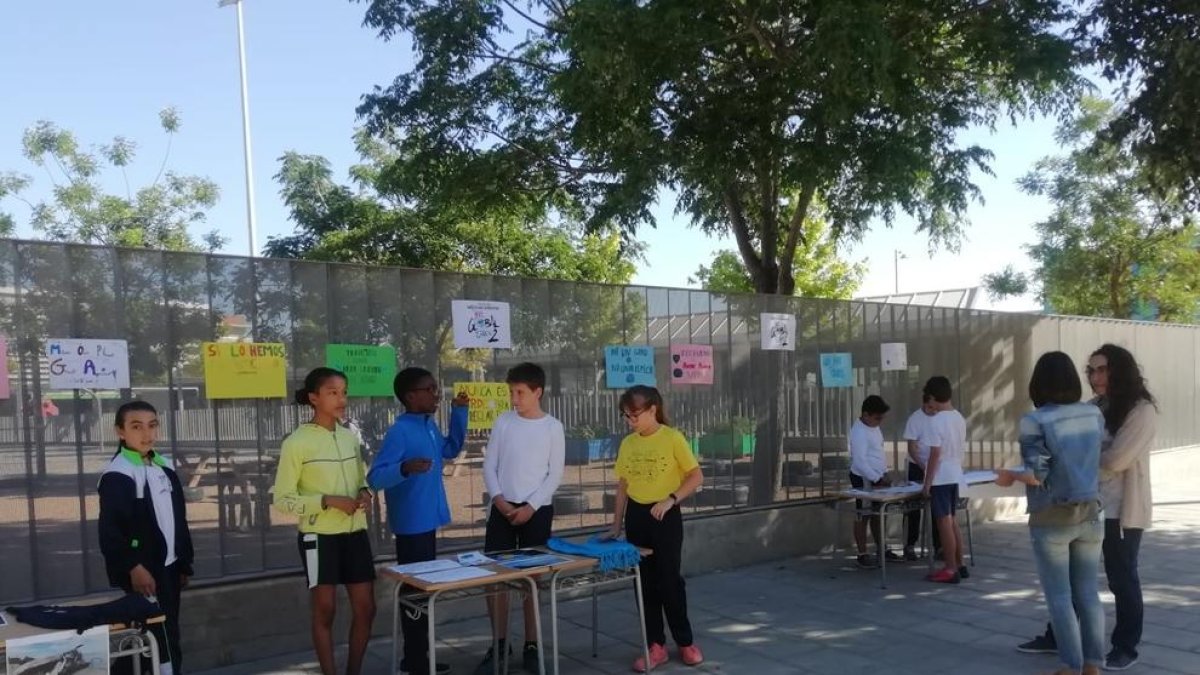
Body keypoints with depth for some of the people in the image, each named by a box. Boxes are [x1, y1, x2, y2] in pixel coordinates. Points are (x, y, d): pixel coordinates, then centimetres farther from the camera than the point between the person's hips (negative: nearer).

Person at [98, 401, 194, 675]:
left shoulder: (165, 467, 12)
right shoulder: (117, 475, -13)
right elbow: (109, 530, -19)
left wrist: (184, 563, 16)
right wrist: (133, 567, -24)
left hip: (168, 567, 8)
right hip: (140, 572, -8)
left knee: (168, 635, 14)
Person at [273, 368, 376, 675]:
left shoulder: (350, 437, 7)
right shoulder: (297, 442, -10)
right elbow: (282, 498, -10)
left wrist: (366, 494, -4)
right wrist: (328, 501, -20)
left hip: (355, 533, 6)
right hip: (319, 537, -5)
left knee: (366, 608, 8)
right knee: (325, 610, 4)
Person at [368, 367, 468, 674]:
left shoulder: (429, 426, 8)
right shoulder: (399, 431, -19)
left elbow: (451, 449, 26)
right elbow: (375, 477, -25)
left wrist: (459, 412, 17)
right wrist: (405, 468, -43)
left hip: (427, 522, 9)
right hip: (411, 525, -9)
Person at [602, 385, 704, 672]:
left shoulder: (672, 439, -10)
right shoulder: (627, 444, 4)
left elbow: (696, 476, -9)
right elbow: (622, 485, 10)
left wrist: (670, 499, -20)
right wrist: (616, 524, 8)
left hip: (665, 517, -5)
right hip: (635, 517, 5)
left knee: (670, 580, 2)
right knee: (645, 582, 8)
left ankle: (686, 642, 20)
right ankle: (656, 646, 18)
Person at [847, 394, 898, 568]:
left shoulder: (873, 427, 8)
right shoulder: (859, 433, -21)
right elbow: (860, 462, -26)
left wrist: (884, 473, 13)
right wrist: (877, 479, -25)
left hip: (877, 477, 9)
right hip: (864, 479, -9)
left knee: (877, 514, 16)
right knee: (863, 516, -1)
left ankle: (881, 550, 25)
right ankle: (862, 555, 5)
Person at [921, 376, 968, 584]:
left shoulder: (936, 421, -17)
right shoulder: (960, 418, 7)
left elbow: (935, 455, -18)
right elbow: (961, 450, 13)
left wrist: (927, 483, -13)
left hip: (940, 478, -8)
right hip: (955, 476, 8)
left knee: (944, 523, -2)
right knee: (951, 521, 17)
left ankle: (950, 570, 3)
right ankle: (959, 565, 22)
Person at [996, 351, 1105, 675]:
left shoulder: (1035, 421, -16)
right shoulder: (1094, 414, 1)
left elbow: (1036, 475, -18)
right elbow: (1098, 459, 12)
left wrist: (1009, 476, 0)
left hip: (1052, 519, -5)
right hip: (1089, 514, 5)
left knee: (1060, 596, 4)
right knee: (1088, 592, 12)